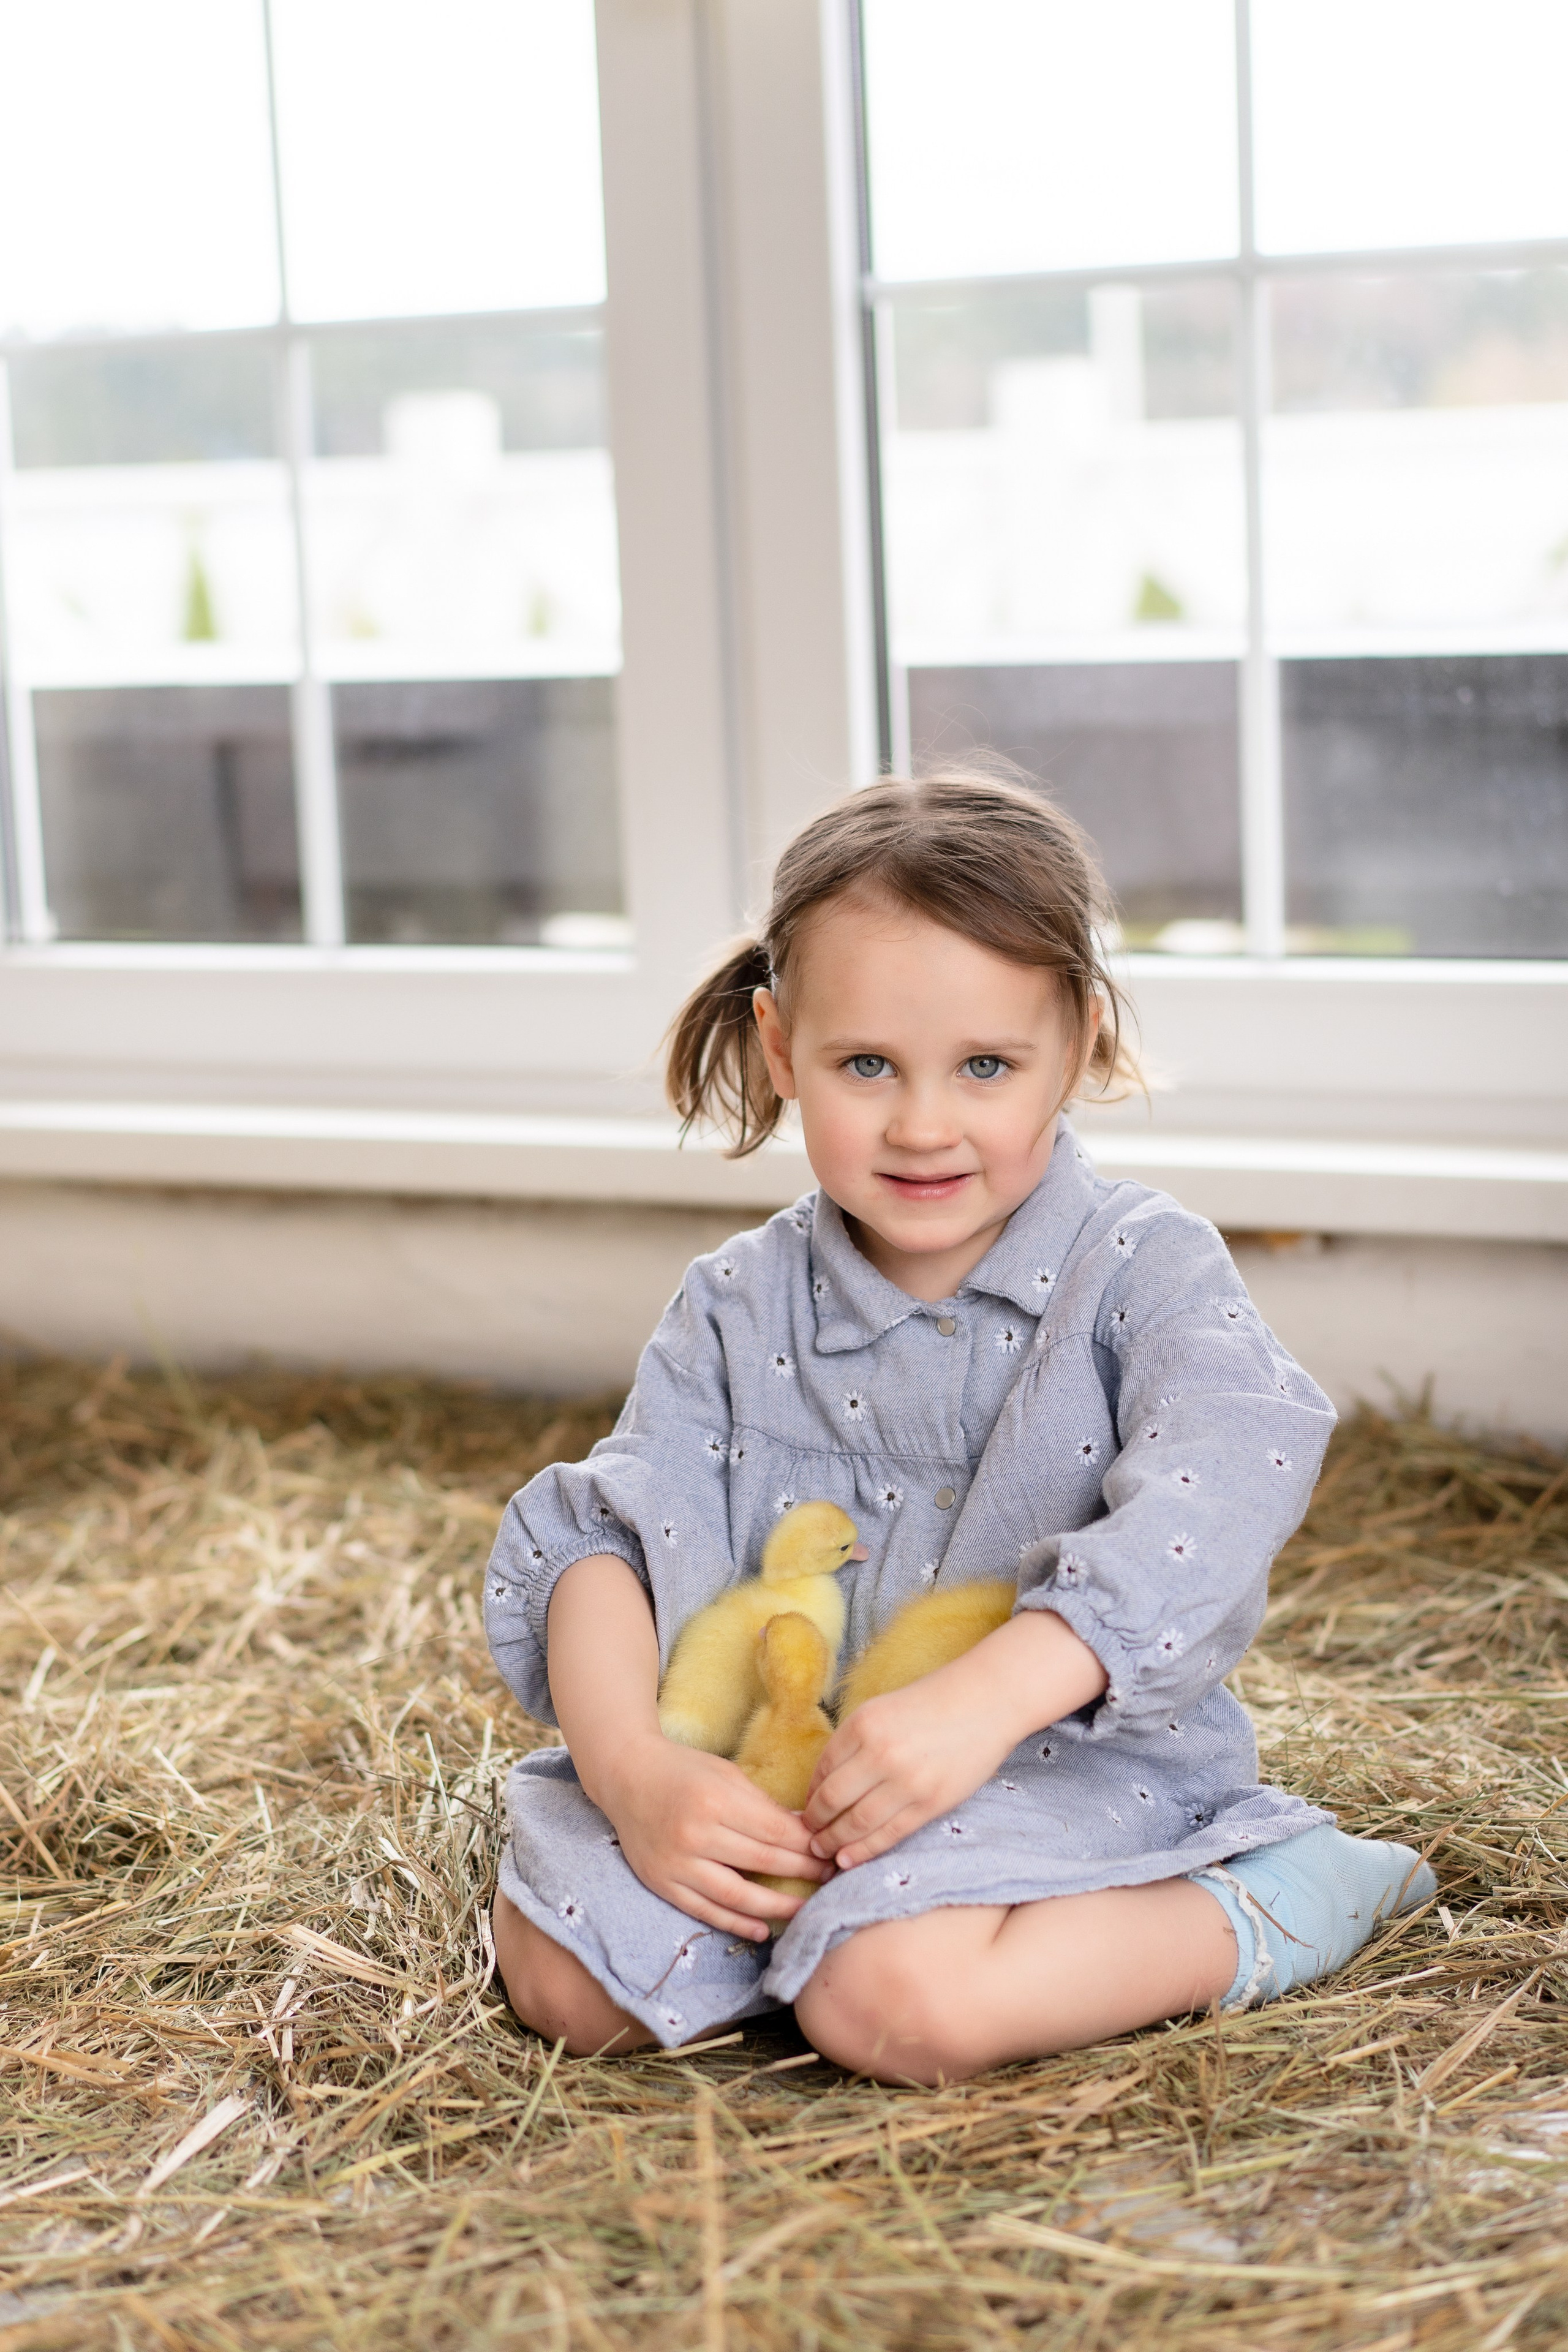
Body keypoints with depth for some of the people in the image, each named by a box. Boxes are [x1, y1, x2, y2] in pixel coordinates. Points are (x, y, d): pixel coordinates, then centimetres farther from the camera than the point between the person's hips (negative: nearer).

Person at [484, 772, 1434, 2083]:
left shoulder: (1142, 1271, -7)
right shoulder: (740, 1311, 5)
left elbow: (1220, 1492, -25)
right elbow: (611, 1536, -2)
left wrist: (980, 1700, -36)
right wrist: (630, 1762, -23)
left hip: (1072, 1764, -4)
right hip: (778, 1772, 4)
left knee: (898, 2002, -30)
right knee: (564, 1975, -12)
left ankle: (1254, 1914, -7)